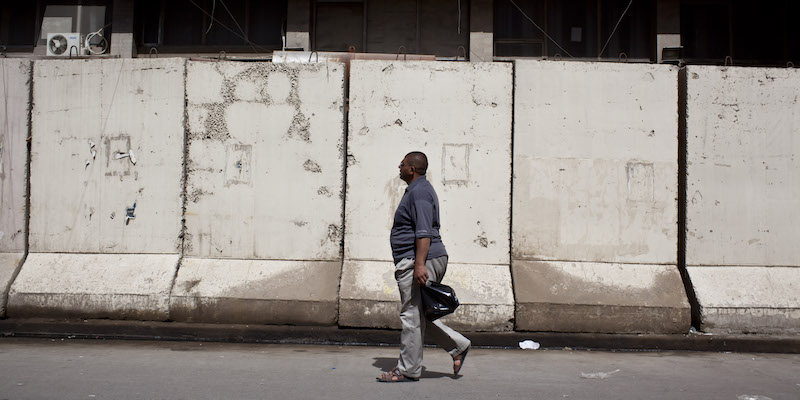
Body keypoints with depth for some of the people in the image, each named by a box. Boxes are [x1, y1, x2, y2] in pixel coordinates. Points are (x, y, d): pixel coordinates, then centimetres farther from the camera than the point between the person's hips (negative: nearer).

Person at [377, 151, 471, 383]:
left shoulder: (419, 192, -13)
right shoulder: (417, 190, 20)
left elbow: (424, 231, -23)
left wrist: (419, 264, -28)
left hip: (418, 261, -11)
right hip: (416, 262, 11)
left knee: (412, 316, -4)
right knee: (419, 315, 14)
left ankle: (408, 370, 4)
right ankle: (457, 346, 16)